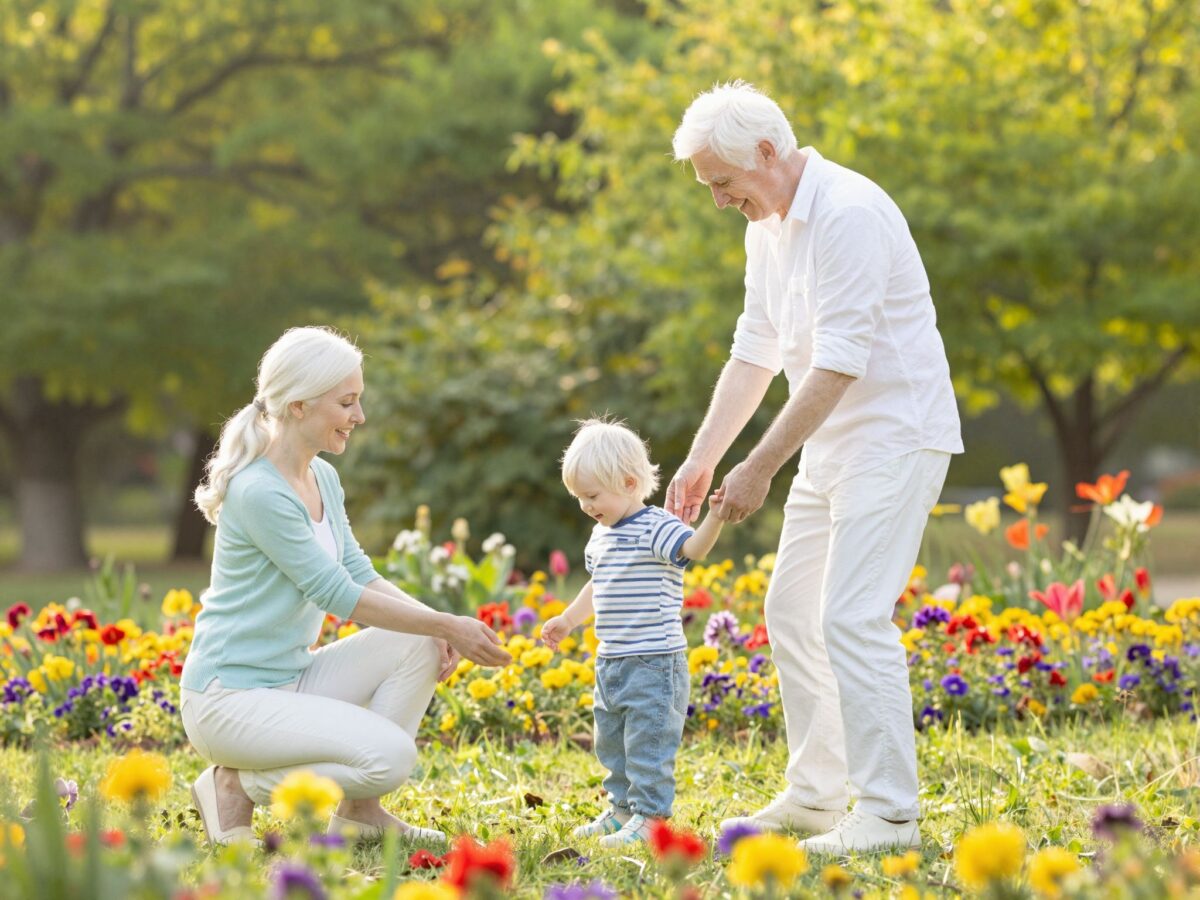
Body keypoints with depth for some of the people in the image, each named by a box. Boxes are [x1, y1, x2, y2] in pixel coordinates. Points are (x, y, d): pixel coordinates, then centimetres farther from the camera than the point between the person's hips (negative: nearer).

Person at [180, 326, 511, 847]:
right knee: (389, 755, -24)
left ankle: (361, 810, 3)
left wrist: (439, 626, -7)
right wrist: (448, 626, -16)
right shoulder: (259, 491, -20)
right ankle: (238, 784, -5)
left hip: (290, 682, 9)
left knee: (420, 644, -5)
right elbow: (337, 594, -19)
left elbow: (361, 576, 10)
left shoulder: (323, 478, 9)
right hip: (229, 698, -9)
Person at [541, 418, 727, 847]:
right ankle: (622, 809, 31)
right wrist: (568, 619, 31)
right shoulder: (602, 535, 14)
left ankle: (651, 816, 0)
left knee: (648, 742, -7)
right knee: (611, 741, 18)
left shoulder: (655, 528, -14)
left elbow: (693, 547, -31)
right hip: (611, 662, 10)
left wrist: (717, 516, -47)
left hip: (653, 662, -10)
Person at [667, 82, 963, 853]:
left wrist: (761, 467, -22)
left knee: (854, 618, -16)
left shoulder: (848, 213, -21)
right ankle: (815, 797, 22)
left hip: (897, 435, -10)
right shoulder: (768, 225, 10)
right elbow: (755, 353, 15)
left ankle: (888, 815, -12)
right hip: (833, 442, 10)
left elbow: (839, 362, -24)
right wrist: (701, 462, 8)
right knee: (793, 613, 13)